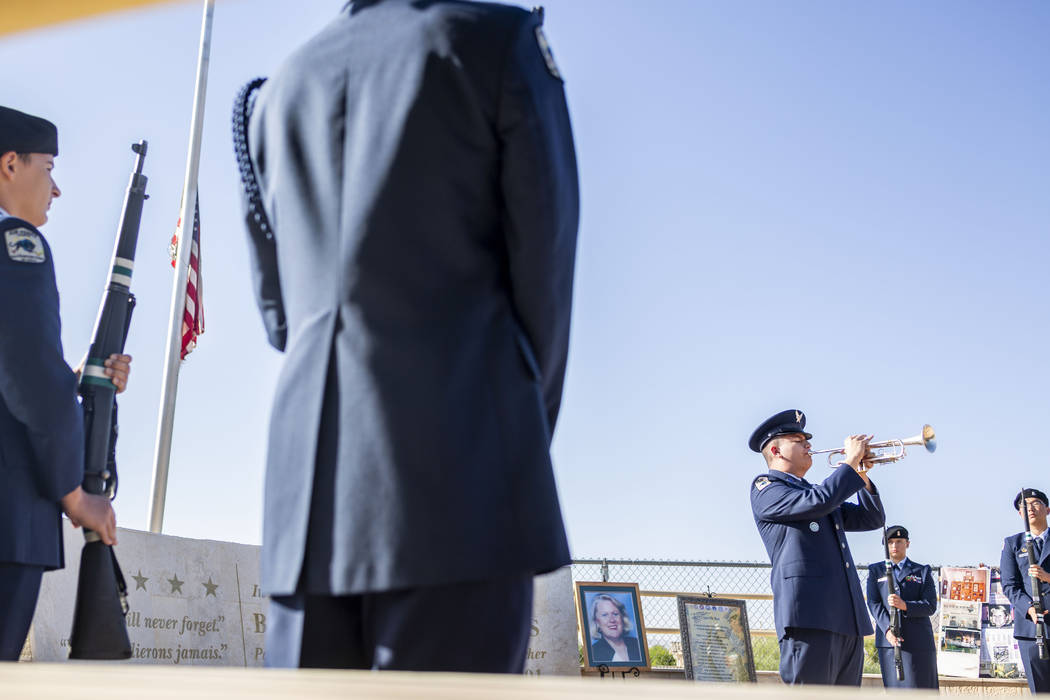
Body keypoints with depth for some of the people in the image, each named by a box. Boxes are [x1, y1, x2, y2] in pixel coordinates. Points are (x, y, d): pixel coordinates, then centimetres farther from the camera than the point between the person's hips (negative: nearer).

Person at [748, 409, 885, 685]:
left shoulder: (813, 493, 29)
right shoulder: (765, 488, 3)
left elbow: (872, 519, 28)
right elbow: (818, 502, -15)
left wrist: (861, 475, 15)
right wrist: (850, 462, -3)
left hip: (848, 620, 8)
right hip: (810, 616, -8)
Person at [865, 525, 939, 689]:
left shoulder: (923, 571, 12)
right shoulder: (875, 571, 14)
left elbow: (930, 606, 1)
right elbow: (873, 603, 3)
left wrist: (904, 605, -18)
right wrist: (888, 629, -15)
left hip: (918, 640, -1)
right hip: (888, 638, 1)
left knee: (922, 687, -4)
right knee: (894, 687, -1)